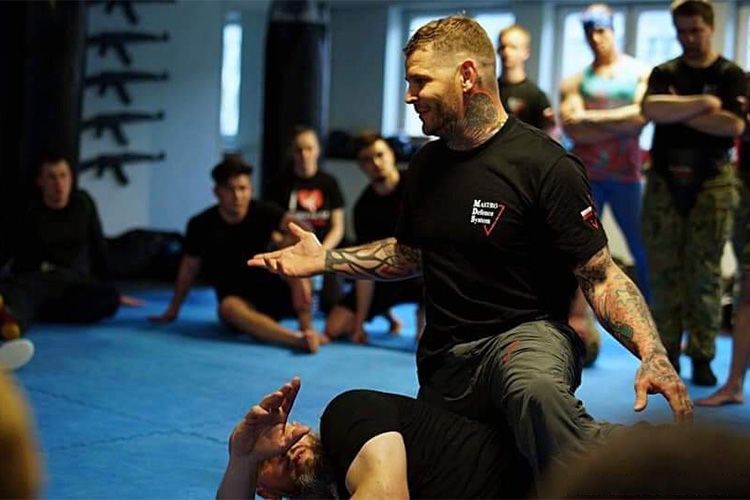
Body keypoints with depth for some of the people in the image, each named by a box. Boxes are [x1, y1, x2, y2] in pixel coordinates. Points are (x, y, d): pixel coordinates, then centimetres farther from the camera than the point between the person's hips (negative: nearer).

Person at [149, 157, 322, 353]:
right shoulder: (201, 225, -7)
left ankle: (306, 328, -34)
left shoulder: (263, 212, -9)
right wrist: (172, 311, 13)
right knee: (229, 308, -37)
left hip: (272, 293, 1)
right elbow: (189, 267, 6)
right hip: (236, 298, -1)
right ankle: (298, 339, -53)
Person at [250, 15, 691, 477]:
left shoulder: (544, 165, -14)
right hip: (444, 362, 8)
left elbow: (600, 277, -14)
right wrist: (325, 259, 11)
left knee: (535, 390, -43)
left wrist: (652, 354, -30)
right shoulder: (426, 164, 7)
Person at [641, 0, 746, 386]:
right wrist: (703, 103, -14)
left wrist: (677, 111, -9)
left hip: (711, 184, -2)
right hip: (665, 181, 2)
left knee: (704, 272, -1)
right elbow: (651, 110, -12)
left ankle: (702, 356, 6)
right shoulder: (664, 73, 9)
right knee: (664, 271, 2)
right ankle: (667, 354, 9)